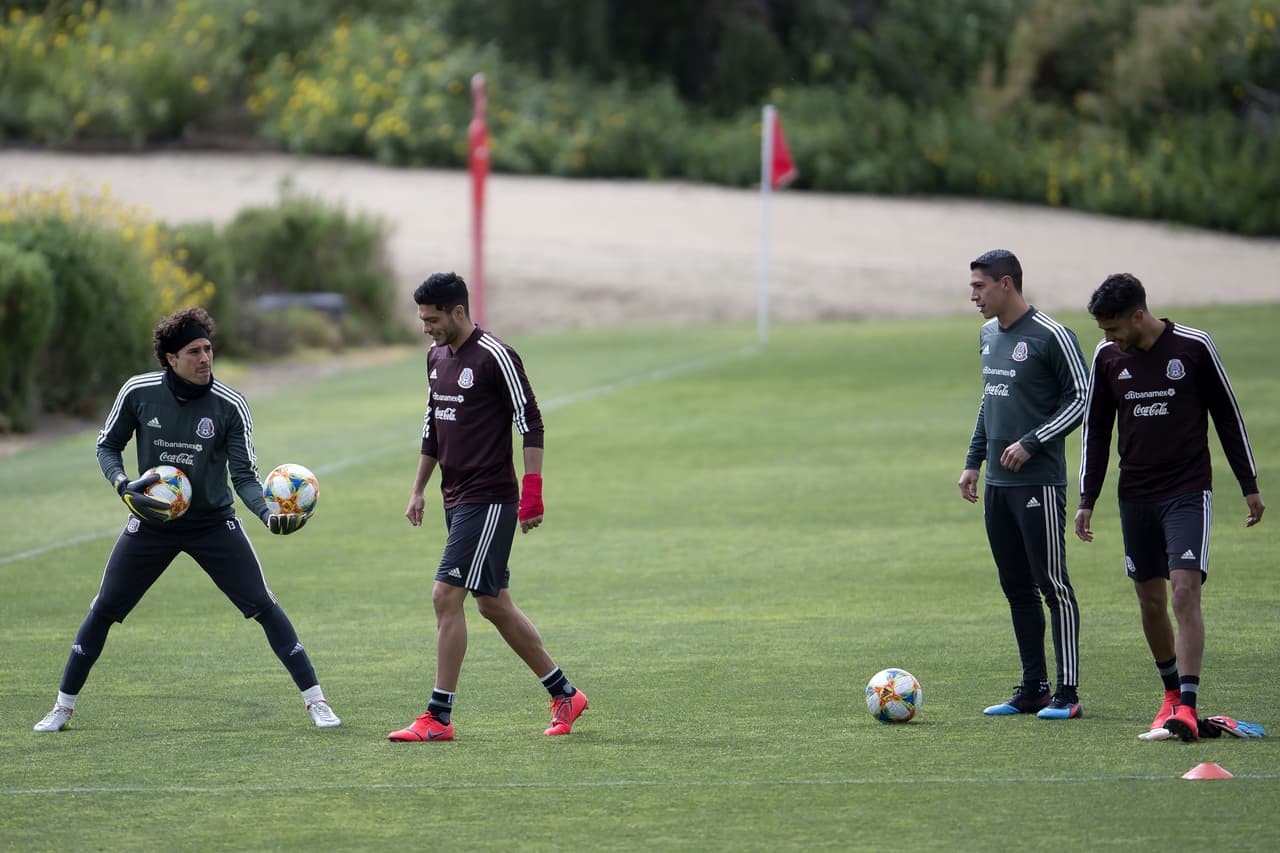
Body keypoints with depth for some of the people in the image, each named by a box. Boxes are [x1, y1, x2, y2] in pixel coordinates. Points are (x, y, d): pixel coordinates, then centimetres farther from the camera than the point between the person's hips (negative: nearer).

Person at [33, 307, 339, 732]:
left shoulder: (230, 405, -14)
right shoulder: (138, 393, -11)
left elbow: (244, 476, -14)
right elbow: (107, 445, 3)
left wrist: (269, 514, -34)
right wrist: (123, 485, -17)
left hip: (214, 522, -1)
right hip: (152, 519, 1)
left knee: (264, 606, -9)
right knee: (103, 610, 2)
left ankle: (315, 700, -2)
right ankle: (63, 706, 17)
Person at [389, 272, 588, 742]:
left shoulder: (495, 357, -14)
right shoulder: (437, 356, 12)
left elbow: (530, 424, -13)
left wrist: (532, 493, -17)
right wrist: (418, 490, 19)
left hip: (490, 500, -9)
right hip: (456, 499, 9)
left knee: (446, 596, -13)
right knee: (494, 604, 12)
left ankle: (438, 717, -9)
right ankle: (565, 695, 23)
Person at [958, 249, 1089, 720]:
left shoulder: (1051, 336, -10)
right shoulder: (989, 335, 14)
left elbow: (1082, 398, -10)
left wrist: (1031, 443, -15)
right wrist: (973, 461, 18)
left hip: (1039, 482, -8)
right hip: (996, 484, 8)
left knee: (1052, 584, -7)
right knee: (1016, 588, 9)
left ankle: (1067, 693, -5)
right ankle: (1033, 689, 14)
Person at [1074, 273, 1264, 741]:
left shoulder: (1193, 347, -8)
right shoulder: (1107, 356, 3)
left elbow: (1228, 417, 1)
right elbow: (1096, 428, 12)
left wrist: (1250, 486, 3)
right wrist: (1087, 499, 10)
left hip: (1189, 492, -4)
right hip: (1135, 496, 4)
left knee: (1185, 591, -16)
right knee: (1150, 599, 8)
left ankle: (1186, 709, -21)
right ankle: (1172, 693, 26)